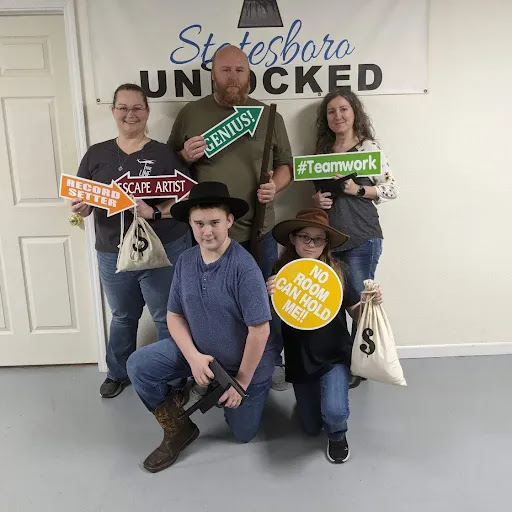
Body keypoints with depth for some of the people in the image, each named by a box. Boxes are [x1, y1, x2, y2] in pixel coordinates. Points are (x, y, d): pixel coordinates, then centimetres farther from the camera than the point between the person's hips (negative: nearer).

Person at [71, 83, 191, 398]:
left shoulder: (165, 154, -5)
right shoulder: (96, 154, 4)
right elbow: (82, 202, 5)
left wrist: (154, 211, -25)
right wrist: (81, 209, -18)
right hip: (113, 255, 3)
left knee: (167, 318, 9)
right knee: (123, 317, 22)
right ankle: (118, 373, 43)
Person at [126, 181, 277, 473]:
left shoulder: (244, 266, -28)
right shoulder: (186, 261, -9)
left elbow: (260, 331, -25)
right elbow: (175, 315, -2)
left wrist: (241, 382, -17)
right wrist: (194, 357, -17)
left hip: (247, 362, -4)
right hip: (200, 351, 4)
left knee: (244, 434, 10)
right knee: (139, 365, -13)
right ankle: (179, 429, 8)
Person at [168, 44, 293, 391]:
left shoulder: (268, 115, 3)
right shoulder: (191, 114, 2)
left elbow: (285, 164, 8)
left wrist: (275, 187, -13)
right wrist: (185, 156, -15)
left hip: (258, 230, 1)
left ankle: (272, 360, 37)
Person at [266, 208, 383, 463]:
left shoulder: (335, 272, -11)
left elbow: (356, 313, 1)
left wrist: (371, 303, -20)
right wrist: (268, 296, -32)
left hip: (335, 355, -1)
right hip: (300, 360, 1)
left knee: (334, 411, -24)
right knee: (311, 428, 16)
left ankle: (337, 435, 14)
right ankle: (317, 393, 50)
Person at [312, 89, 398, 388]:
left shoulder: (369, 148, -4)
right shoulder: (323, 151, 13)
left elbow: (392, 189, -5)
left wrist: (358, 190, -17)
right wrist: (316, 200, -1)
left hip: (361, 238, -6)